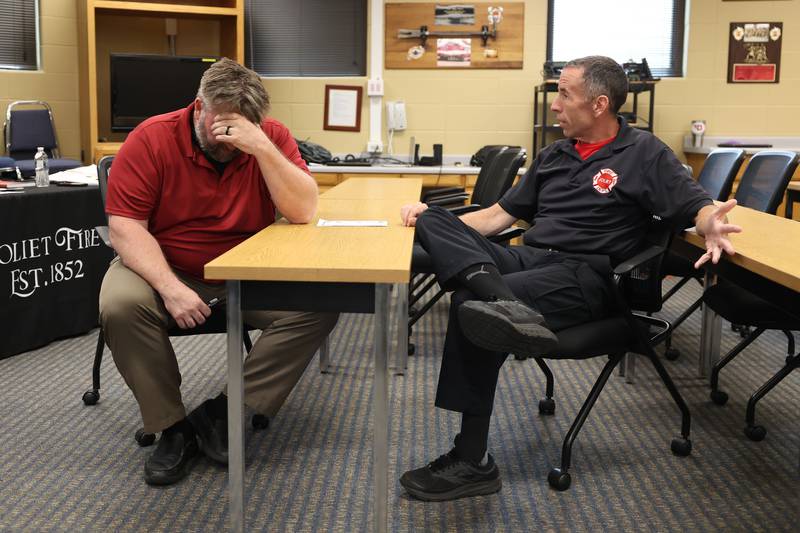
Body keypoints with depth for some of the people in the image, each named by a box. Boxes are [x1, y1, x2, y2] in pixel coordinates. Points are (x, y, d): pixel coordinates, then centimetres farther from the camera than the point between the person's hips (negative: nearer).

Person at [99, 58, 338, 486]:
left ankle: (222, 415, -15)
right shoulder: (151, 139, -12)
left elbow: (303, 211, -18)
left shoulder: (271, 137, -7)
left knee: (319, 302, -22)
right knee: (120, 305, -32)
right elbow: (124, 225, -17)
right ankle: (172, 427, -13)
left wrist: (261, 147, -30)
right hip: (165, 268, -1)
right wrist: (170, 287, -31)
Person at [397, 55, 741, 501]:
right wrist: (434, 221, 9)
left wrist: (712, 227, -29)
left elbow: (698, 206, -3)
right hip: (526, 259, 7)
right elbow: (500, 215, 24)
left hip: (584, 275, -6)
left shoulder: (644, 154, 5)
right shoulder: (554, 155, 23)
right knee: (432, 218, -16)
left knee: (472, 302, -31)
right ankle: (503, 302, -45)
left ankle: (473, 462, -23)